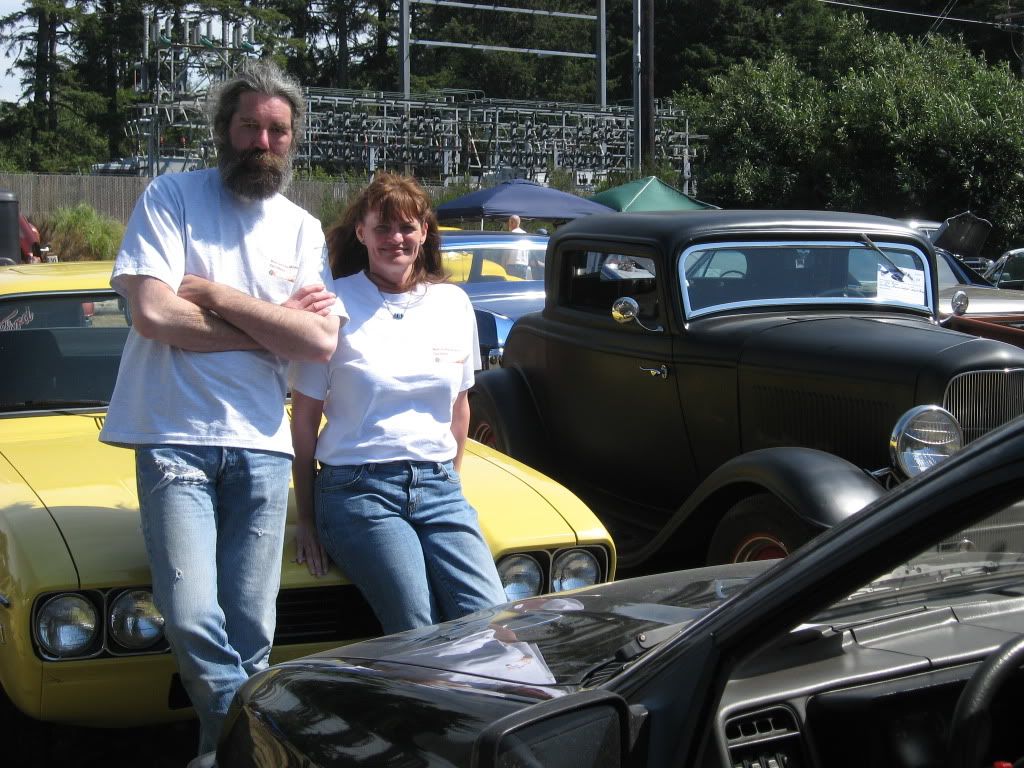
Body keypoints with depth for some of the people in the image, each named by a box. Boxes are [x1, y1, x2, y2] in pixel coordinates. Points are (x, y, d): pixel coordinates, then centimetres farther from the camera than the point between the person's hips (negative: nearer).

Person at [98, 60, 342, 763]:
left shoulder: (303, 230, 12)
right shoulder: (172, 197, 2)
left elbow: (322, 342, -2)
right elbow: (153, 313, -13)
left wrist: (214, 292, -8)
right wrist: (276, 326, -5)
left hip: (262, 446, 3)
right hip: (175, 438, -3)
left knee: (251, 629, 0)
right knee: (191, 618, -15)